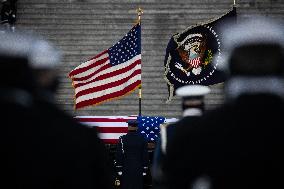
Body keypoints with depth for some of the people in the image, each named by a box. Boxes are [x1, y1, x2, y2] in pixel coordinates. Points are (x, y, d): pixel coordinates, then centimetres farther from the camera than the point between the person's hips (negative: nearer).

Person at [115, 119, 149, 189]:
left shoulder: (122, 139, -6)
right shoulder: (142, 139, -1)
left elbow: (119, 155, -5)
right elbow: (145, 155, 3)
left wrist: (119, 169, 1)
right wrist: (145, 169, 9)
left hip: (126, 169, -1)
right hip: (138, 170, 1)